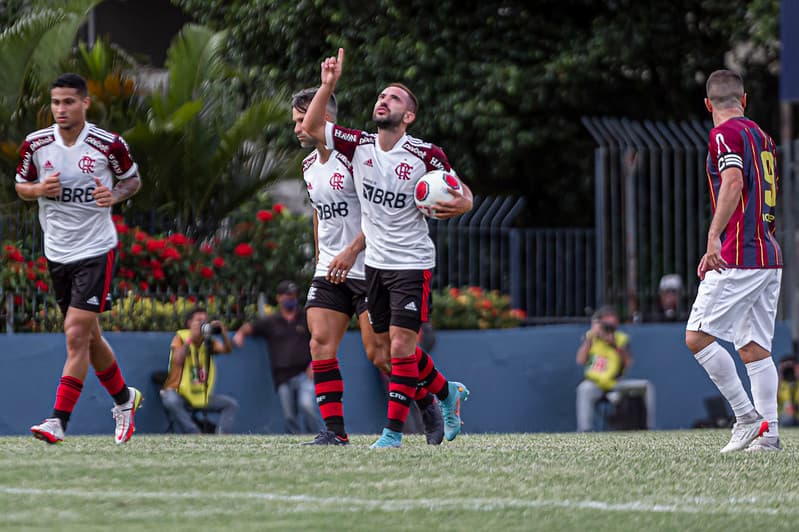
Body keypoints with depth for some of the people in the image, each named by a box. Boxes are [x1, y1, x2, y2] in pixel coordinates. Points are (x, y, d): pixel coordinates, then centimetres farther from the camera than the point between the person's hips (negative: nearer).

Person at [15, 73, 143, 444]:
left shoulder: (109, 145, -9)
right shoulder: (36, 144, -2)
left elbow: (132, 179, 7)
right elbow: (21, 186, 11)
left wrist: (114, 195, -14)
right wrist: (40, 189, -11)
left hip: (95, 250, -4)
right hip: (57, 253, 5)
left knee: (76, 335, -14)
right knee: (88, 337, 14)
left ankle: (59, 421, -15)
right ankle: (123, 397, 37)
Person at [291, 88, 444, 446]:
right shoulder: (309, 166, 12)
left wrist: (352, 251, -22)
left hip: (367, 268, -7)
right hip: (329, 270, 7)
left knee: (379, 354, -6)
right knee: (321, 344, -8)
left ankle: (428, 406, 17)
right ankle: (334, 431, -8)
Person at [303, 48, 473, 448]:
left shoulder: (425, 155, -11)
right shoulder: (358, 146, 0)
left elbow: (463, 192, -1)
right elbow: (312, 126, -5)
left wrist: (462, 203, -25)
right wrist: (328, 85, -17)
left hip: (412, 262, -5)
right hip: (375, 262, 5)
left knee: (401, 347, -10)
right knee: (392, 346, 12)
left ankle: (393, 431, -4)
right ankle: (446, 392, 35)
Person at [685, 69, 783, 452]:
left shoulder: (725, 134, -6)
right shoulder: (762, 137, 19)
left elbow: (733, 184, -22)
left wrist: (713, 240, -28)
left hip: (739, 258, -8)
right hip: (770, 257, 9)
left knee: (697, 336, -6)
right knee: (754, 347, 7)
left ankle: (747, 416, -9)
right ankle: (768, 432, 0)